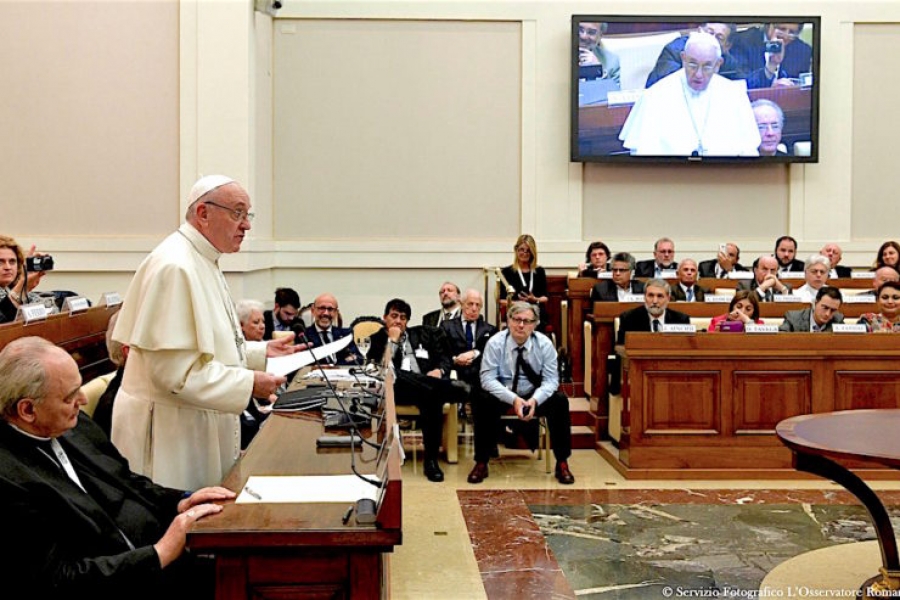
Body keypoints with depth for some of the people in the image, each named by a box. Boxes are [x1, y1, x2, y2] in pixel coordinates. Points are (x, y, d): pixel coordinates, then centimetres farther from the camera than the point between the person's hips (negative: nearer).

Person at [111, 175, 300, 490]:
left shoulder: (204, 262, 12)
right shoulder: (174, 267, -20)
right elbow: (173, 370, -25)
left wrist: (262, 351, 8)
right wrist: (249, 384, -22)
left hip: (200, 425, 10)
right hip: (171, 428, -10)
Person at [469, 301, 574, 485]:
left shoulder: (544, 344, -10)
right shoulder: (495, 343, -13)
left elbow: (550, 380, -10)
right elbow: (488, 378, -18)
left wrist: (535, 400, -31)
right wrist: (513, 399, -32)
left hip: (535, 396, 1)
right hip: (503, 395, -1)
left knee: (560, 401, -26)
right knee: (482, 401, -31)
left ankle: (562, 463, -14)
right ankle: (481, 463, -18)